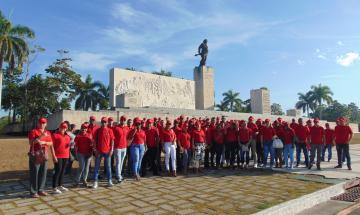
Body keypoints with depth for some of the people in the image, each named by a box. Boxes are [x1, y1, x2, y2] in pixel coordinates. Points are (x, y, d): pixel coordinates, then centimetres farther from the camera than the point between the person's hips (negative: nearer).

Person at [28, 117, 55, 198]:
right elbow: (31, 142, -15)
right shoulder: (33, 131, -3)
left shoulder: (48, 133, 14)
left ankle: (41, 190, 19)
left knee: (43, 173, 9)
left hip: (44, 155, 5)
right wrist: (41, 136, -22)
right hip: (35, 155, -5)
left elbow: (51, 144, 11)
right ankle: (33, 192, 5)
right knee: (34, 174, -2)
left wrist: (44, 142, -8)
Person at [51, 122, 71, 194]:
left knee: (62, 171, 12)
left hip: (66, 156, 7)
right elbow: (52, 145, -8)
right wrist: (54, 155, -13)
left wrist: (71, 144, 5)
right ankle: (54, 188, 0)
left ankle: (60, 185, 23)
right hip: (58, 156, -6)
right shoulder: (55, 135, -3)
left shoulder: (67, 135, 15)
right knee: (58, 171, -7)